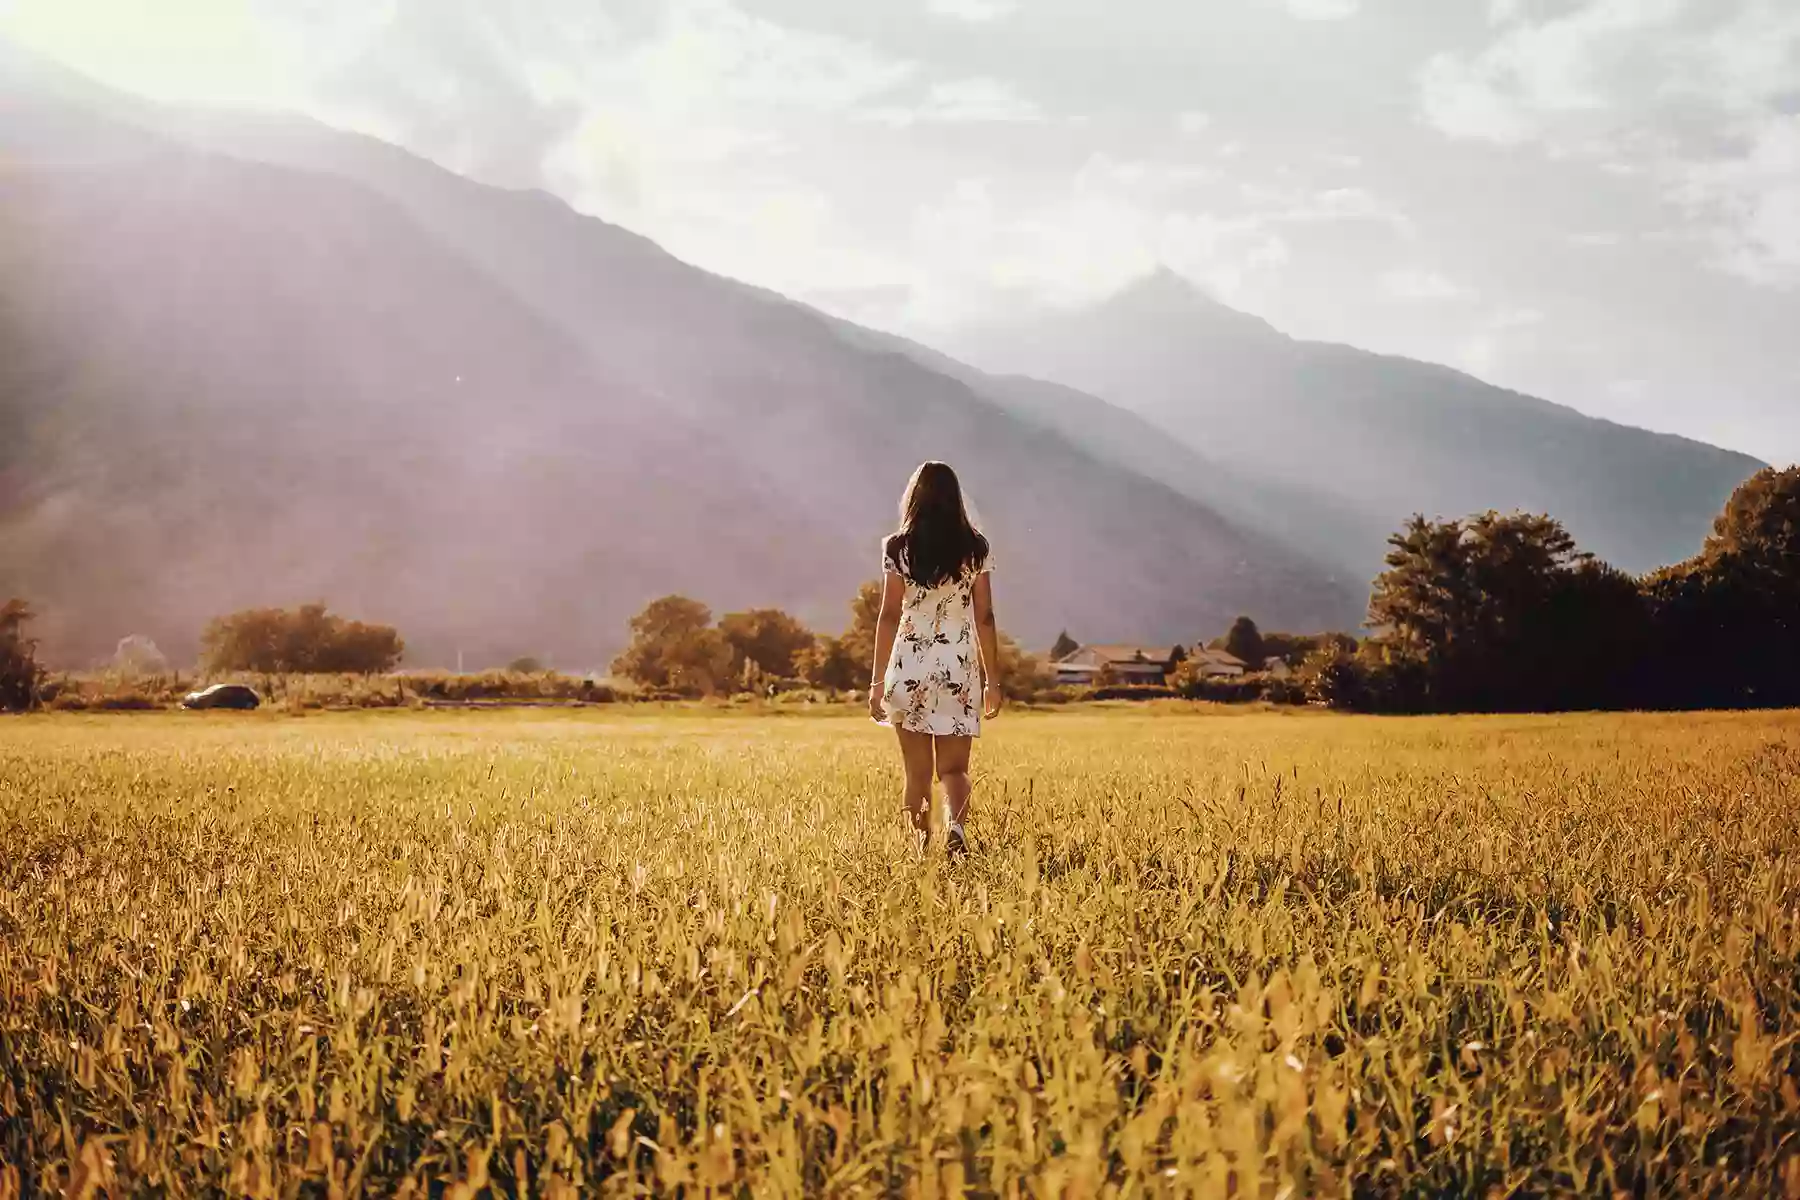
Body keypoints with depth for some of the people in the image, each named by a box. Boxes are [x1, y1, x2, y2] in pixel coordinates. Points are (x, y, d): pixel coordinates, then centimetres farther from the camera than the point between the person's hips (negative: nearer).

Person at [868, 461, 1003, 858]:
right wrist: (993, 681, 8)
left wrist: (877, 681, -2)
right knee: (954, 767, 5)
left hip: (909, 667, -1)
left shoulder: (898, 548, -2)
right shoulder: (975, 549, 2)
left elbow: (889, 615, -5)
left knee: (918, 771, 11)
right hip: (959, 669, 1)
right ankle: (955, 825, -23)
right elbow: (985, 619, 1)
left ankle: (924, 849, 11)